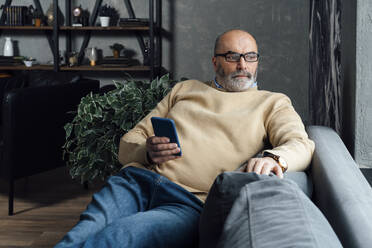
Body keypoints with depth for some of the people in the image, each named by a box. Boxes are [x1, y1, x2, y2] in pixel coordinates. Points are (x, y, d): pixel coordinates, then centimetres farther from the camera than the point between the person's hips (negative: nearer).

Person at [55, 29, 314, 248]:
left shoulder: (273, 103, 20)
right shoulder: (186, 89, 28)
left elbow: (301, 144, -1)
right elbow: (129, 143, 25)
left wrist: (274, 158, -26)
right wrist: (146, 152, -2)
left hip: (189, 203, -3)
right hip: (136, 181, 4)